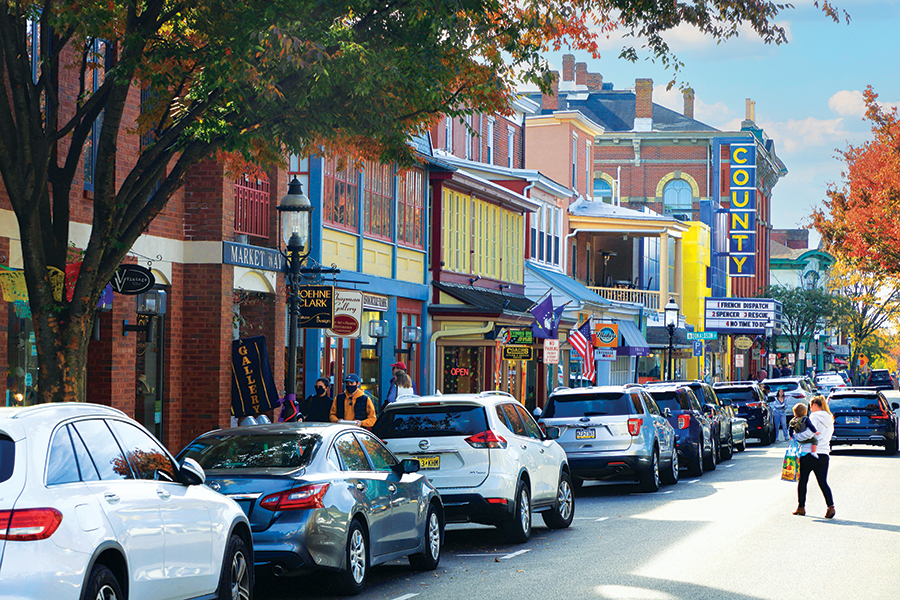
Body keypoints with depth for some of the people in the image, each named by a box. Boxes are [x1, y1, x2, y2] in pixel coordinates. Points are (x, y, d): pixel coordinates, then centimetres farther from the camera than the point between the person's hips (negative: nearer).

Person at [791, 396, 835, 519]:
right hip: (824, 454, 6)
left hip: (809, 453, -6)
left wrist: (796, 436, -8)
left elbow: (809, 433, -22)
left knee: (802, 481, 10)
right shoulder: (830, 419, 15)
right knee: (823, 482, 3)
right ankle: (830, 506, -14)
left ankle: (801, 507, 18)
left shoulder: (815, 417, -9)